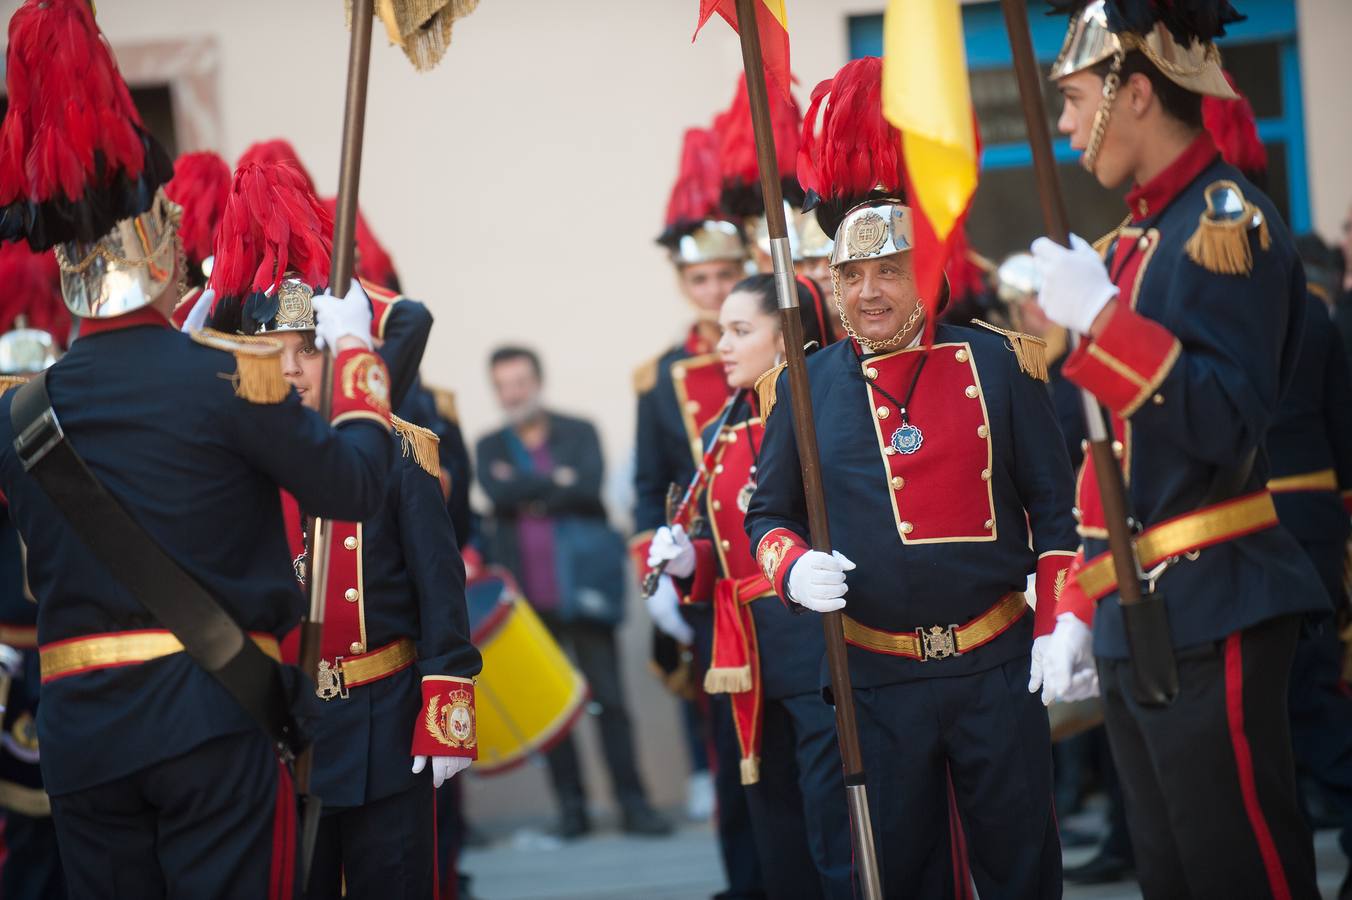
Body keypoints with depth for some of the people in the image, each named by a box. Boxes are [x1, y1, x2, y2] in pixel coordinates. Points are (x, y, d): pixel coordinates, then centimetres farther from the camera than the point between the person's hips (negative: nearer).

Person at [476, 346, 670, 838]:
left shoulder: (579, 433, 7)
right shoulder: (490, 448, 12)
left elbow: (589, 487, -11)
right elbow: (499, 493, -8)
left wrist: (528, 495, -7)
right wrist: (556, 482, -8)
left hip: (582, 586, -2)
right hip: (526, 593, 2)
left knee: (609, 698, -4)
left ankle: (633, 802, -1)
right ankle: (571, 807, 8)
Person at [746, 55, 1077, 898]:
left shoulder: (996, 363, -1)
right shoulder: (805, 388, 3)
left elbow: (1056, 508, 1)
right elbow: (767, 513, 9)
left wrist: (1063, 625, -7)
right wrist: (793, 568, -13)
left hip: (997, 664, -1)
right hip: (878, 677, 1)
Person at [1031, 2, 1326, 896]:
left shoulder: (1229, 221, -11)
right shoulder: (1140, 236, 16)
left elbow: (1229, 426, -20)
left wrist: (1101, 319, -26)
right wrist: (1078, 610, 16)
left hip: (1211, 618, -9)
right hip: (1136, 622, 9)